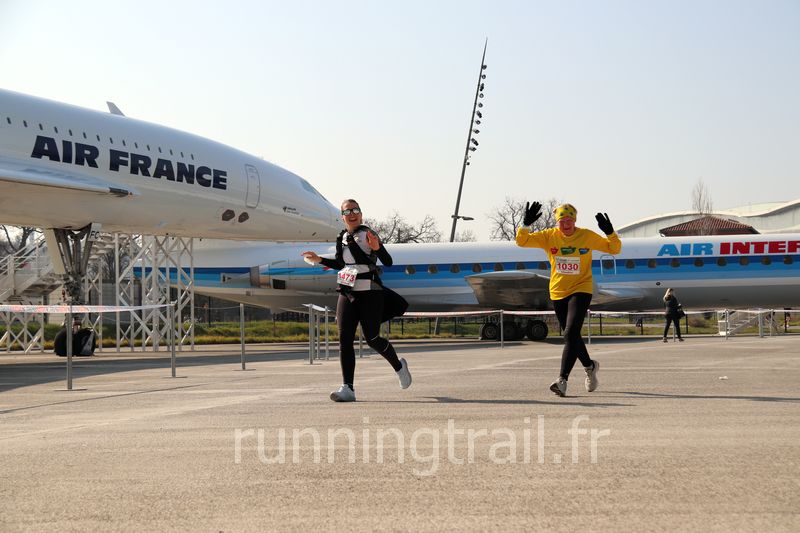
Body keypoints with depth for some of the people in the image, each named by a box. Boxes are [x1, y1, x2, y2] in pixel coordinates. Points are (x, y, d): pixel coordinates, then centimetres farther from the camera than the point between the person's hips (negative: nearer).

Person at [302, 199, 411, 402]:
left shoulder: (368, 235, -8)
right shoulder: (342, 238, 11)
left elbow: (388, 262, -14)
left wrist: (377, 248, -31)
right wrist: (319, 260, 20)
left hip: (369, 294, -6)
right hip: (347, 294, 6)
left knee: (372, 338, -1)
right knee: (344, 339, -6)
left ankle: (399, 366, 29)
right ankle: (347, 388, -8)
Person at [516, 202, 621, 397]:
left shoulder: (587, 236, -6)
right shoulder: (549, 236, -3)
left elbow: (614, 249, 2)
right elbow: (522, 241, -7)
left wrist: (610, 232, -17)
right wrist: (526, 224, -23)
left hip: (581, 291, -4)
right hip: (557, 293, 4)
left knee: (571, 334, -20)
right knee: (571, 336, 14)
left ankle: (562, 380, -24)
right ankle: (590, 366, 40)